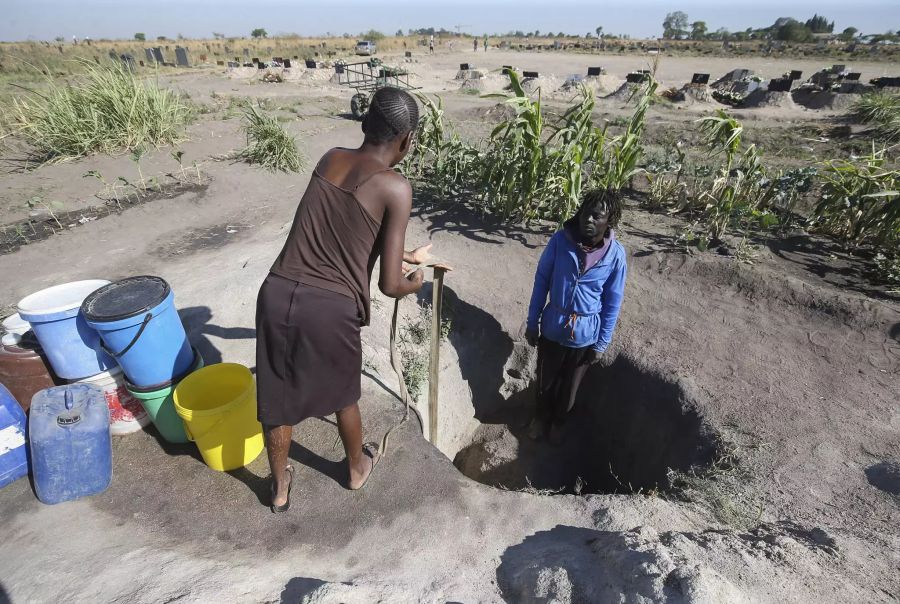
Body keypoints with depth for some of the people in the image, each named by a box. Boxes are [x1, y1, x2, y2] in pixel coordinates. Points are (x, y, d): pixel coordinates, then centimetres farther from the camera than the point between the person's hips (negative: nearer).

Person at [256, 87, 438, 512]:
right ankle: (357, 469, 52)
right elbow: (389, 285, -10)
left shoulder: (330, 159, 11)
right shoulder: (396, 188, -8)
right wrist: (414, 283, 15)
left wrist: (404, 254, 36)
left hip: (276, 295, 5)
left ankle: (279, 489, 48)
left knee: (276, 401, 23)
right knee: (343, 397, 24)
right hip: (330, 310, -4)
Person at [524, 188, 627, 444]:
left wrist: (602, 343, -3)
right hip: (552, 328, 0)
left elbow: (613, 302, -5)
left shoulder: (615, 254, -14)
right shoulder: (560, 240, -14)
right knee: (545, 380, 20)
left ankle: (558, 421, 49)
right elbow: (541, 281, -5)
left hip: (585, 334, 0)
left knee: (569, 386, 20)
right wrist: (532, 322, -2)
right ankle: (541, 417, 49)